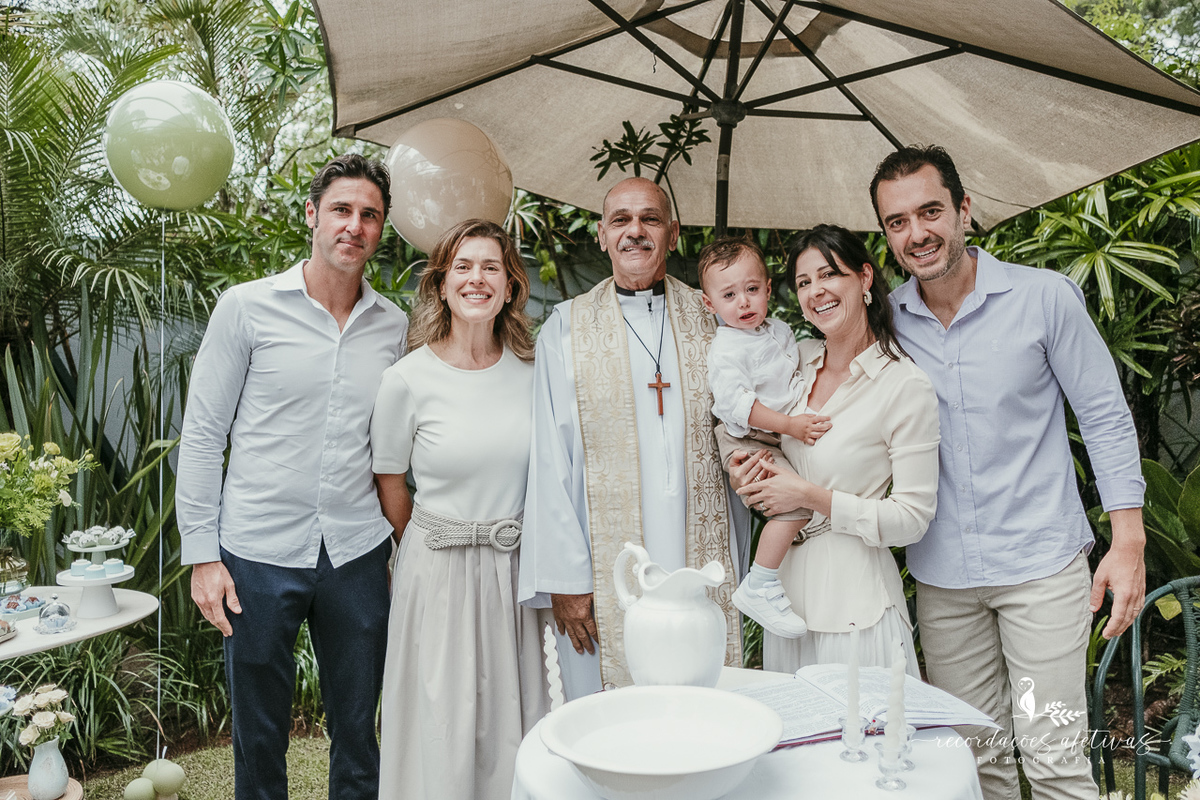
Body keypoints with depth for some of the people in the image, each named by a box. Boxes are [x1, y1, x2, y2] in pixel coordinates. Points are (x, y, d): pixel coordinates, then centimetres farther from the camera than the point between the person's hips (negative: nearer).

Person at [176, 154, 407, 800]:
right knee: (259, 737, 13)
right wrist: (201, 554, -6)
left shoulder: (394, 326, 6)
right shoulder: (247, 307, -4)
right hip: (259, 555, -2)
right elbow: (202, 434, -2)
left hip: (357, 556, 3)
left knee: (357, 734, 14)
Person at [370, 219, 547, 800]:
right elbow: (390, 487, 2)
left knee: (515, 715, 13)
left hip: (517, 565, 3)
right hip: (439, 572, -2)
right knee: (443, 721, 7)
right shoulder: (408, 379, -9)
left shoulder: (532, 370, 0)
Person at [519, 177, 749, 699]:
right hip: (607, 575, -1)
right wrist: (564, 577, -5)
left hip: (701, 565, 2)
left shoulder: (709, 318, 7)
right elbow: (550, 461, -1)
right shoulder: (566, 329, 2)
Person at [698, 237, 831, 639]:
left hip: (784, 435, 9)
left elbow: (795, 374, 27)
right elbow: (735, 402, -26)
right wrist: (789, 425, -30)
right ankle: (758, 588, -15)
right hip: (747, 442, -9)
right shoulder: (726, 349, -16)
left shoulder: (779, 330, 11)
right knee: (798, 502, -22)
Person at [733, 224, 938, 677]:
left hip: (855, 601, -5)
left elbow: (913, 518, -14)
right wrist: (744, 477, -3)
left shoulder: (906, 385, -13)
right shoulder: (799, 359, 4)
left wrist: (813, 496, -18)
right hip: (788, 587, 6)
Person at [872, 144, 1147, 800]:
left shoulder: (1044, 296, -6)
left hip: (1042, 566, -2)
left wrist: (1129, 542, -6)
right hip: (942, 575, 3)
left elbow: (1105, 418, -1)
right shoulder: (885, 320, 1)